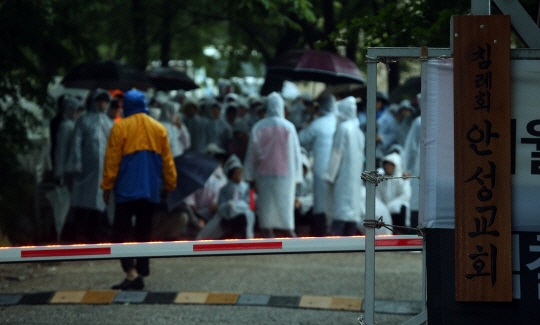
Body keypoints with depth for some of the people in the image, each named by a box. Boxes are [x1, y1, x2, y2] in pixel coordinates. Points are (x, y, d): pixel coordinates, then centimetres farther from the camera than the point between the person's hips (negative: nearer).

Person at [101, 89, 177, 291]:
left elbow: (112, 160, -5)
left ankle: (131, 272, -20)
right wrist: (169, 186, 22)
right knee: (144, 230, 14)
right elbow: (167, 161, 13)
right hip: (151, 190, 5)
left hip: (127, 190, -5)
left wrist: (107, 187, 2)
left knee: (121, 231, -5)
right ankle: (142, 269, 15)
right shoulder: (159, 129, 8)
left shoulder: (120, 128, -5)